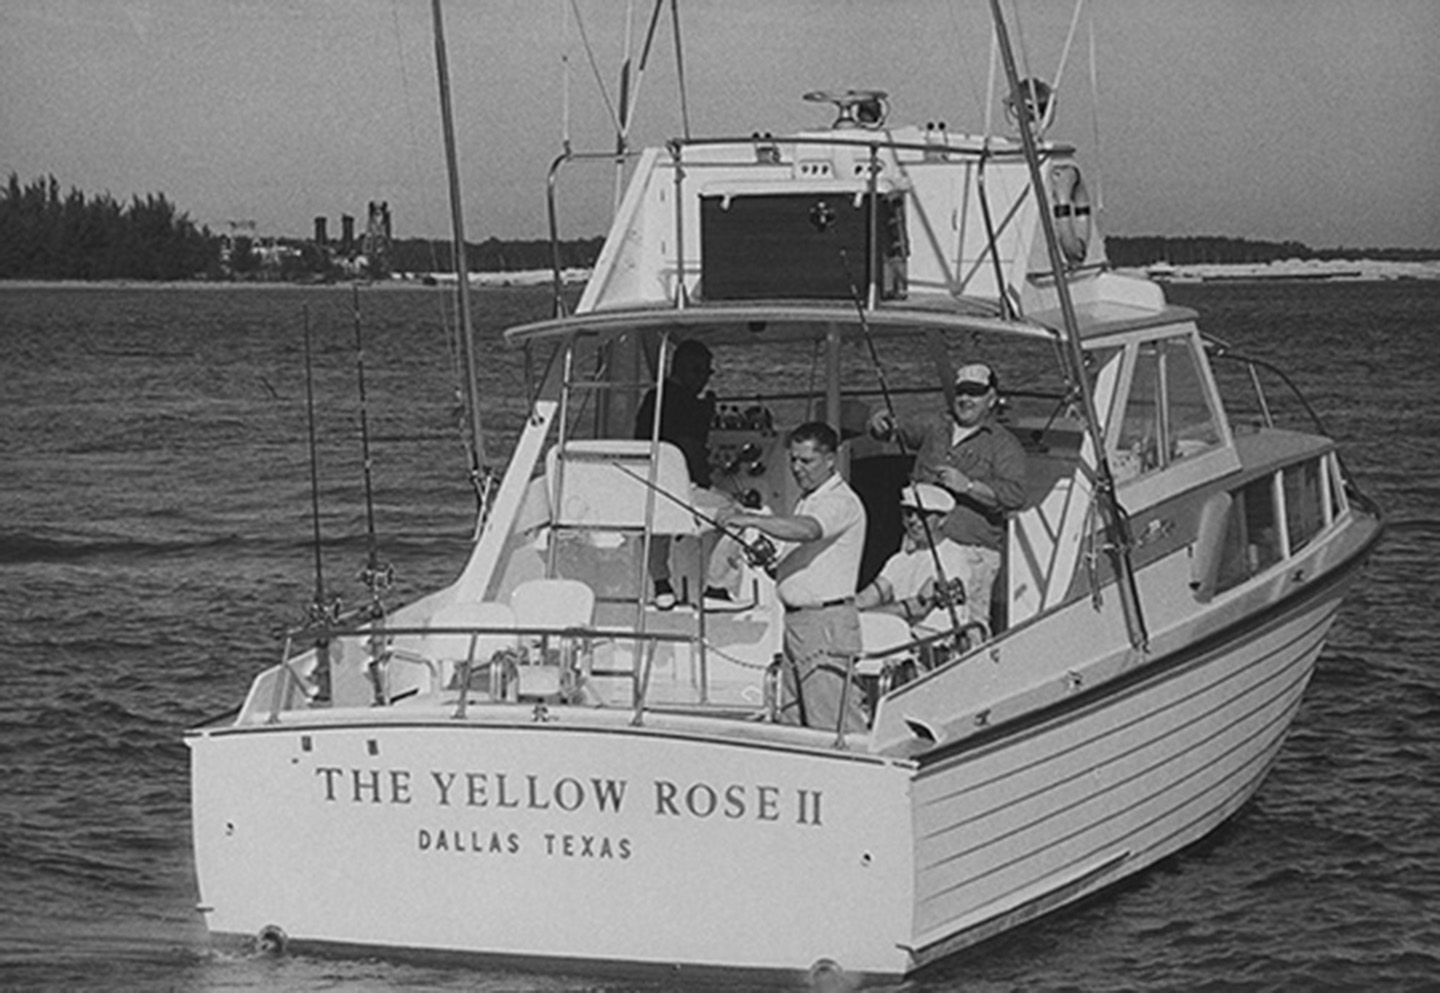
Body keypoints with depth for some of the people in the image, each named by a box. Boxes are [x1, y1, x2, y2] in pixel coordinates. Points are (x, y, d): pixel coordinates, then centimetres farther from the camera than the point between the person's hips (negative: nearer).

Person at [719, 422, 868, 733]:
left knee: (827, 727, -11)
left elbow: (807, 530, -33)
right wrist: (768, 559, 11)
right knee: (792, 722, 10)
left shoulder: (841, 502, -12)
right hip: (796, 619, 10)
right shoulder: (806, 501, 18)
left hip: (827, 623, -10)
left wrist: (749, 519, -40)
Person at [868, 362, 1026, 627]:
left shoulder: (1004, 444, 3)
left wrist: (968, 485, -21)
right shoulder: (936, 427, 20)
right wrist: (884, 426, -11)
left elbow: (1014, 496, -9)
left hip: (971, 552, -4)